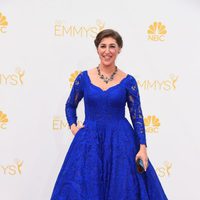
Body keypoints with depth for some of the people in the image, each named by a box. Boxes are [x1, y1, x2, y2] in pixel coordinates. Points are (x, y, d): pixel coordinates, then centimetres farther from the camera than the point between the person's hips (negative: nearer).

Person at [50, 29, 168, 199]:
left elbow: (137, 116, 0)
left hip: (120, 141, -1)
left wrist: (142, 147, -7)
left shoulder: (128, 81, -1)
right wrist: (73, 126, 1)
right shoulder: (84, 77, 2)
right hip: (89, 142, 1)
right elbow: (70, 105, 17)